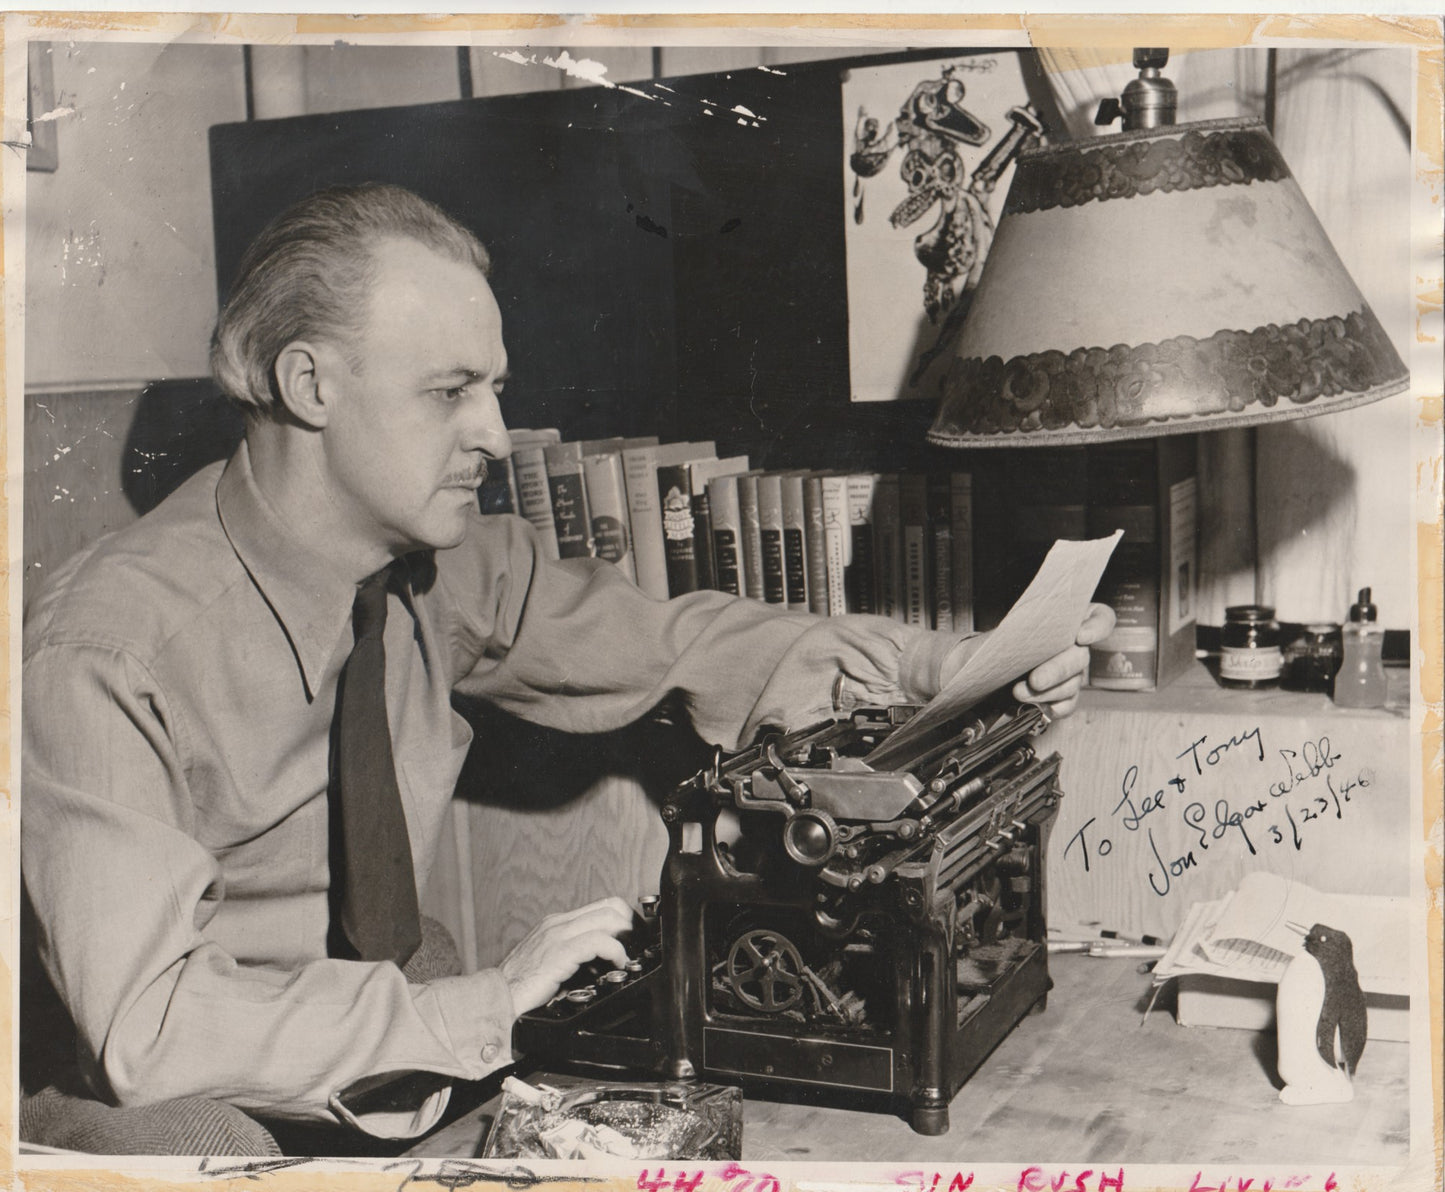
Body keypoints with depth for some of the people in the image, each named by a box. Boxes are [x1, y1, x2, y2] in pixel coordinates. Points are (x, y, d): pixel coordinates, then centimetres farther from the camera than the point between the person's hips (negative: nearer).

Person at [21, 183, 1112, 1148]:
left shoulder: (445, 572, -5)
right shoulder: (111, 658, -23)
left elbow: (667, 645, 4)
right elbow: (148, 1028, -28)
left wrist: (961, 664, -4)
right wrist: (487, 1004, -27)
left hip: (389, 1072, 5)